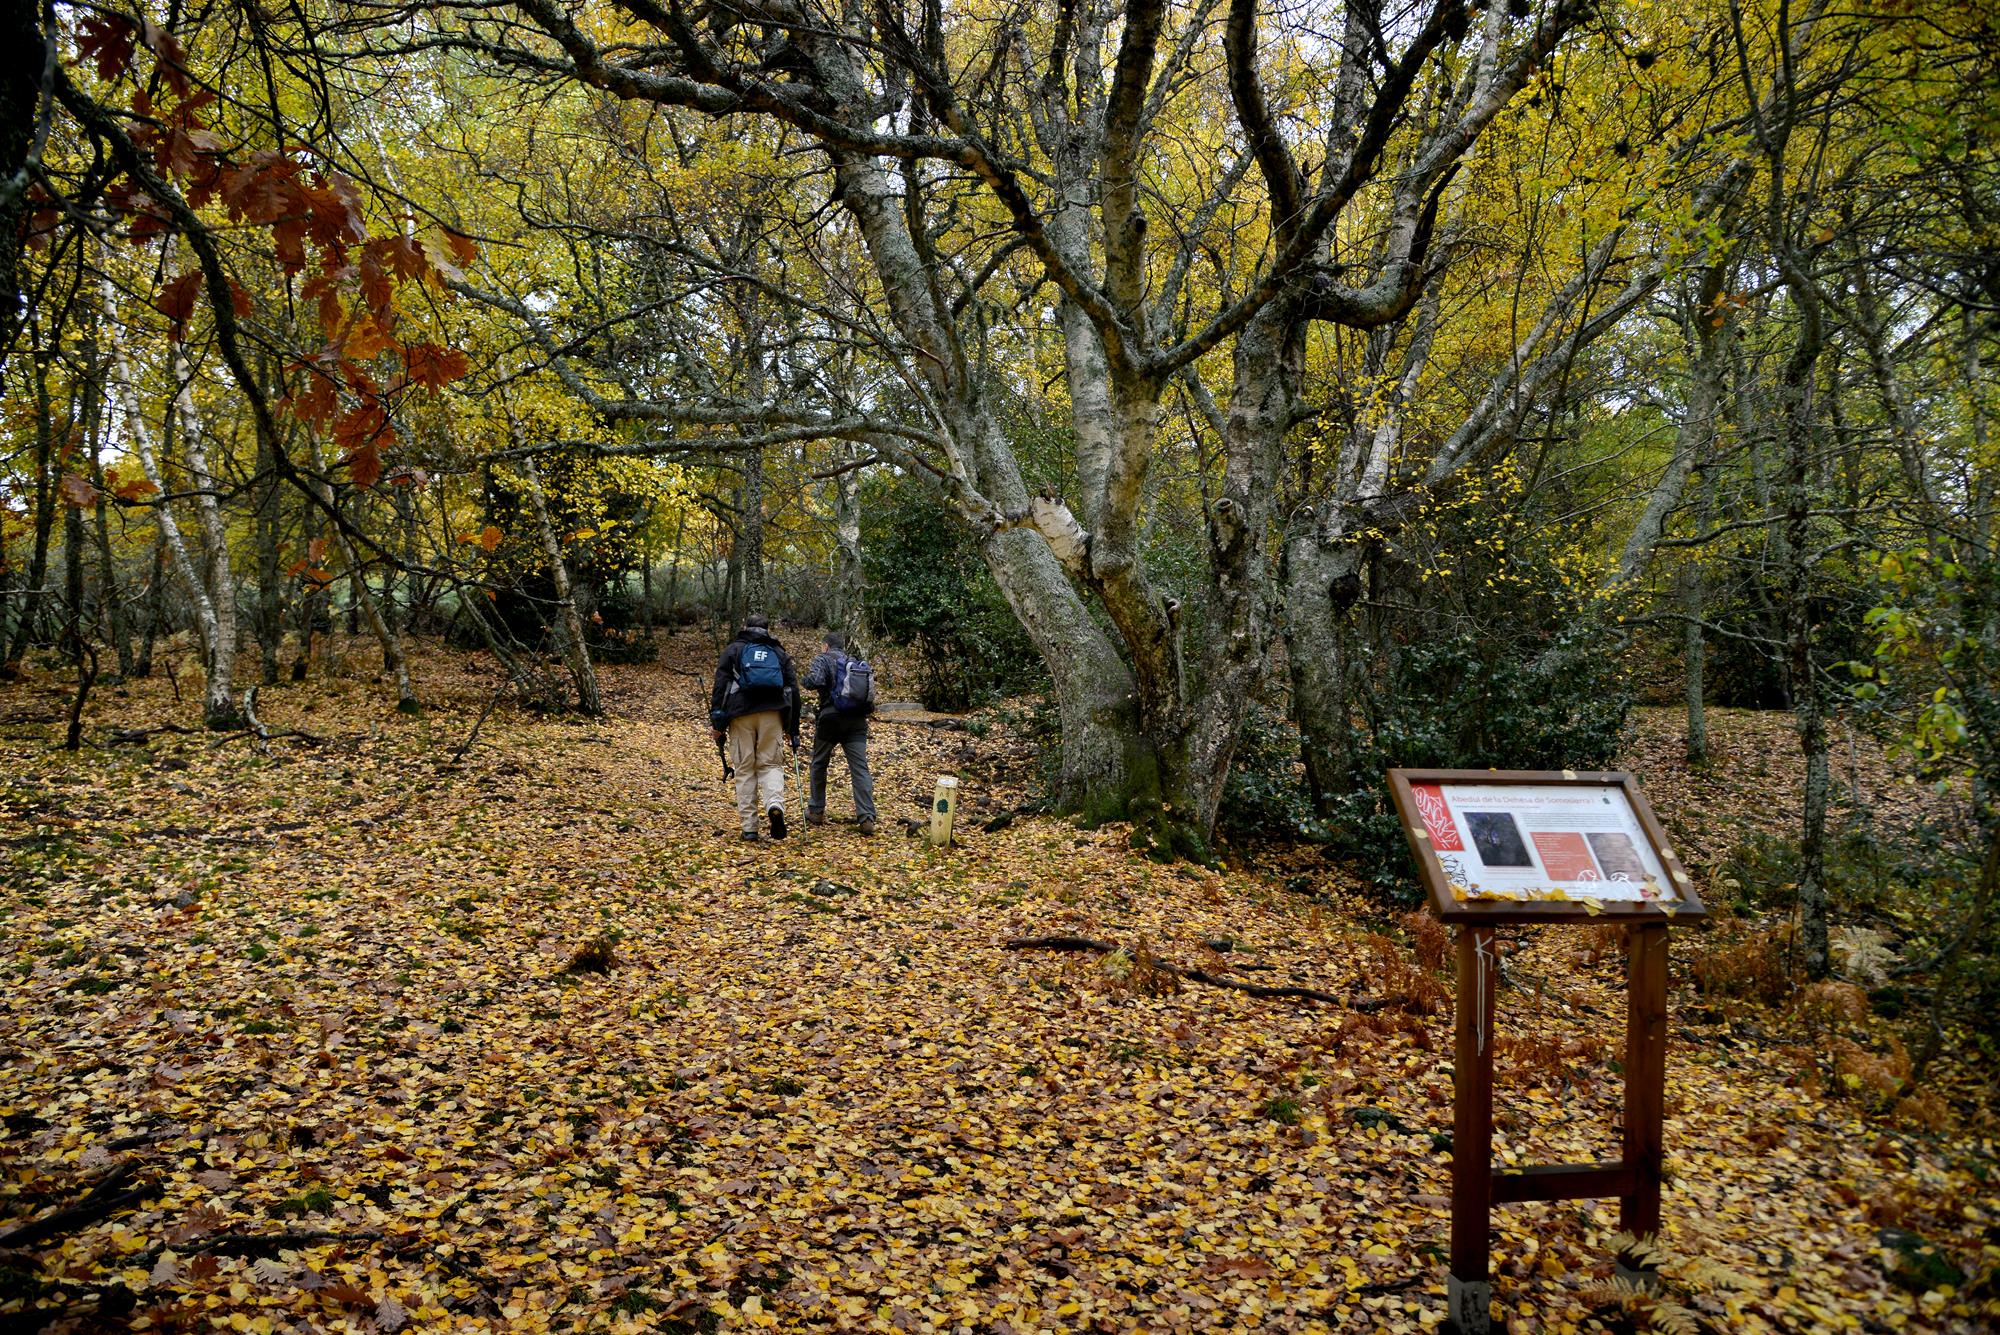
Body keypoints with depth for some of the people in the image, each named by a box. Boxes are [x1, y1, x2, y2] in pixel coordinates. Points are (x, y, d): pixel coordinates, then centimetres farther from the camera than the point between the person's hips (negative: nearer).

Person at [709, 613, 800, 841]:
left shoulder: (733, 649, 13)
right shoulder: (780, 653, 18)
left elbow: (720, 686, 2)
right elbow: (793, 691, 15)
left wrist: (717, 723, 1)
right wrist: (793, 729, 19)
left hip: (741, 714, -1)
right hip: (772, 714, 1)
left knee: (745, 769, 6)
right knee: (771, 764, 7)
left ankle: (749, 827, 4)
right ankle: (775, 804, -23)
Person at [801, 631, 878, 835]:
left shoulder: (823, 660, 1)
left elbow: (814, 681, -16)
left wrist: (807, 676, 3)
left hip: (830, 719, -3)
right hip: (857, 721, 4)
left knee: (819, 765, 16)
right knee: (860, 769, -4)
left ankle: (816, 811, 25)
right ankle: (867, 817, -14)